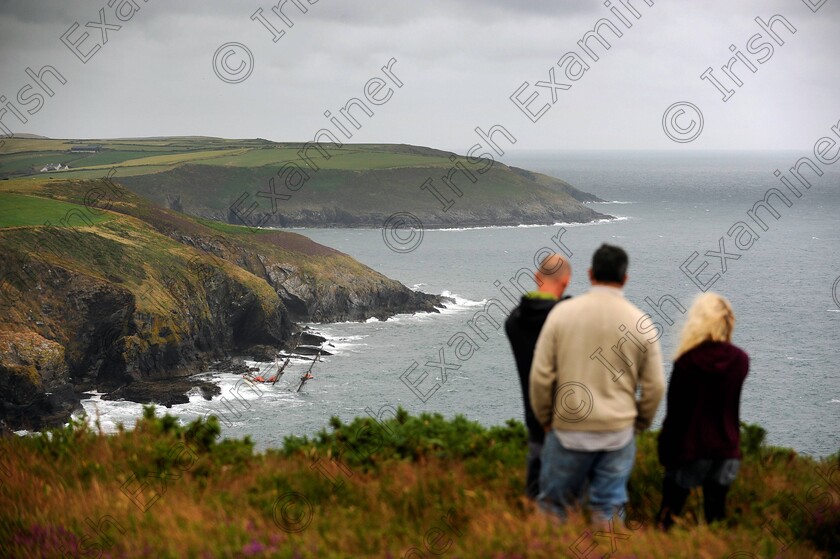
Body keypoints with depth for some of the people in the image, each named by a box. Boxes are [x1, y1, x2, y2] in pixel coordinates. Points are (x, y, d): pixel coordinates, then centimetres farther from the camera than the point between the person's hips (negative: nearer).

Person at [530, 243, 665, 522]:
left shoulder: (562, 312, -5)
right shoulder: (639, 321, -3)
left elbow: (540, 375, -5)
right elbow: (654, 386, 1)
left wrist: (545, 418, 10)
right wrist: (640, 422, 18)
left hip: (568, 430, -1)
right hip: (619, 433, 1)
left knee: (553, 504, 11)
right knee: (609, 508, 9)